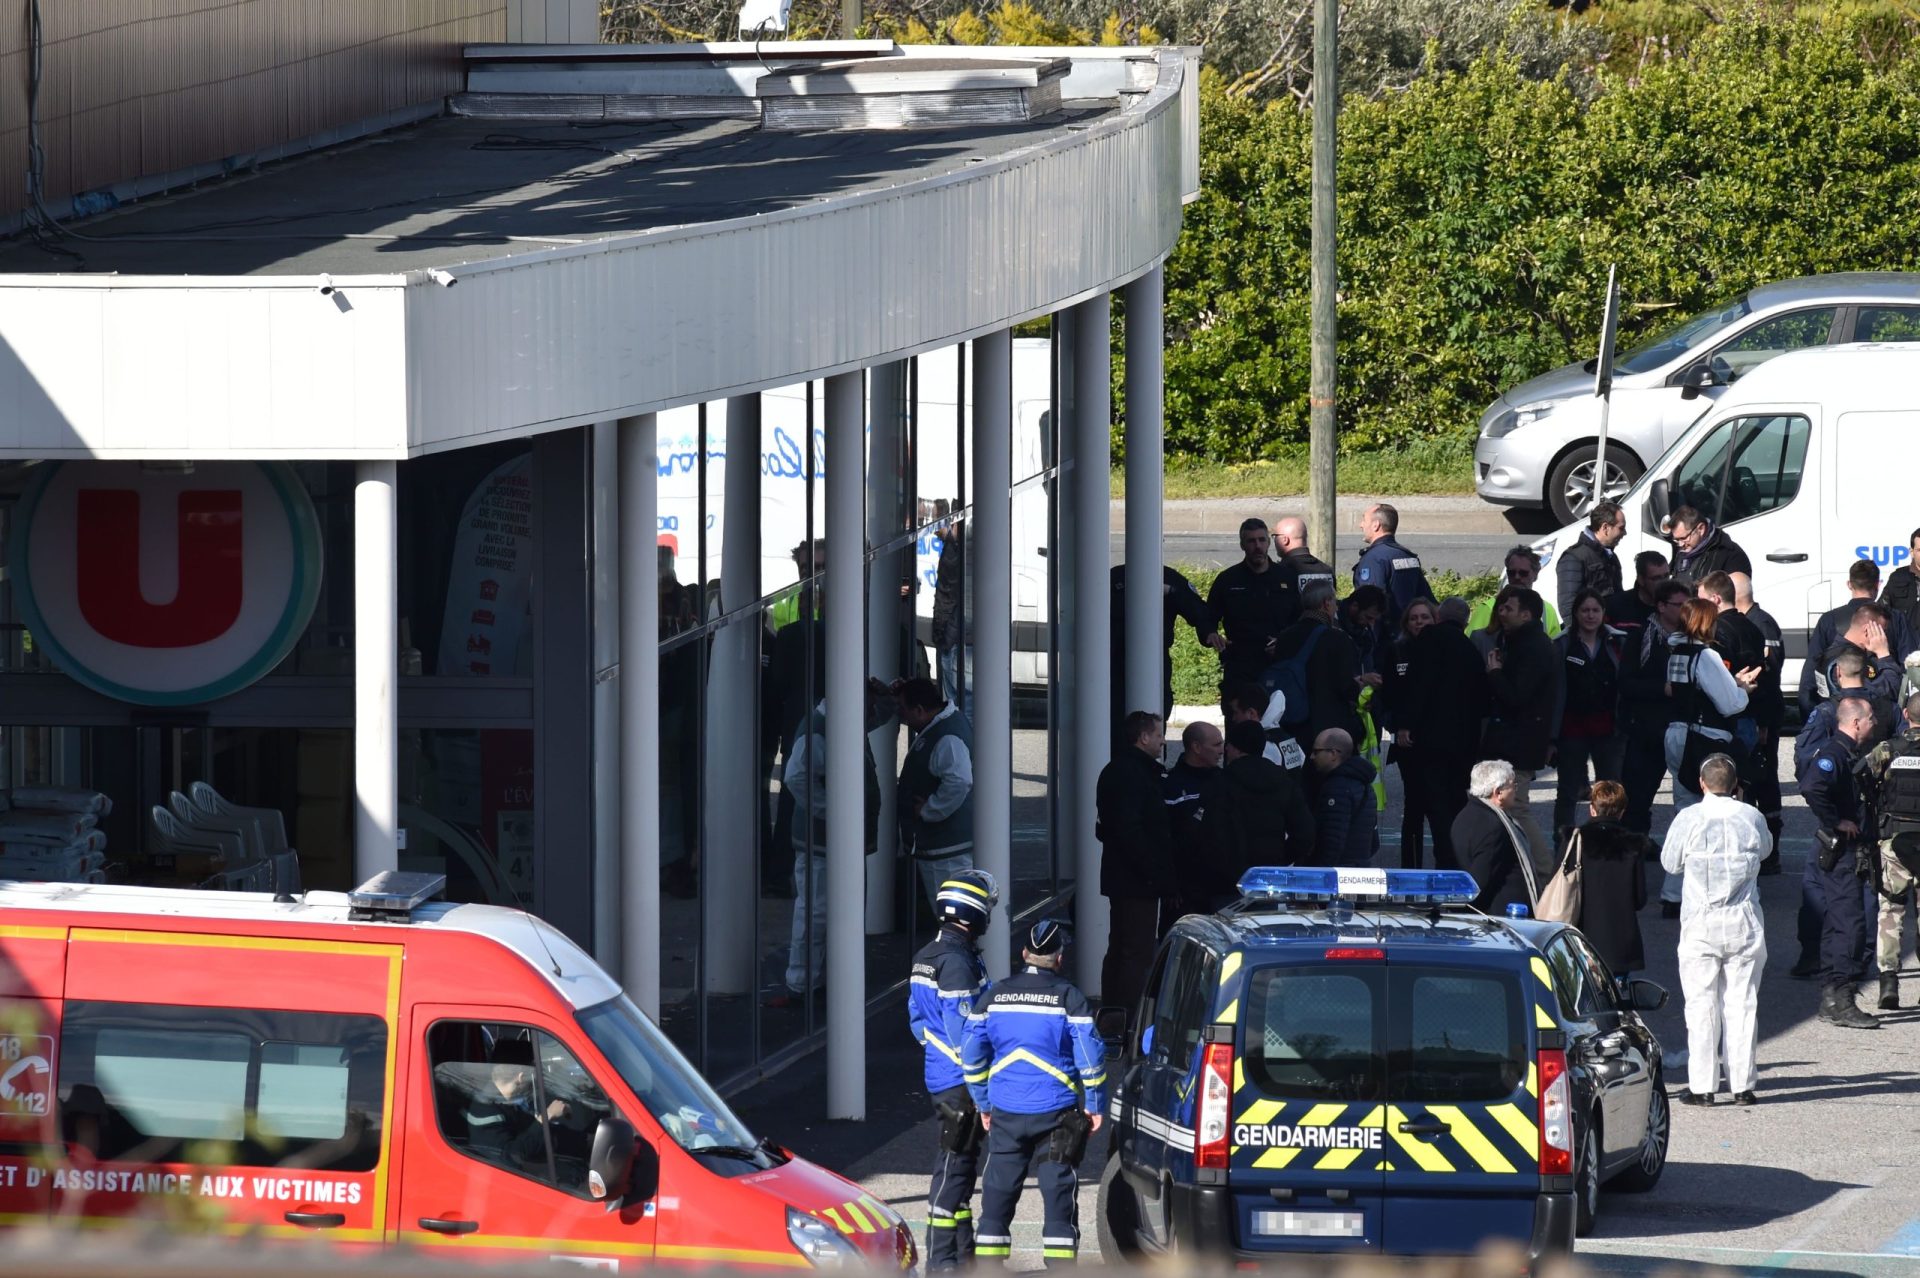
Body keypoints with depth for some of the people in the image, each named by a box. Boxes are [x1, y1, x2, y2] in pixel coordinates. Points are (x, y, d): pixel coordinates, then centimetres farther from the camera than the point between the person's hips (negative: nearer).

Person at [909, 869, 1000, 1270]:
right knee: (954, 1165, -7)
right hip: (960, 1082, -10)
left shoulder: (927, 958, 14)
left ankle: (963, 1254, 23)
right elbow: (963, 1028, -21)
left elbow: (917, 1019, 21)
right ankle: (942, 1259, -6)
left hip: (940, 1074, 10)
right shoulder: (957, 961, -18)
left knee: (961, 1163, 16)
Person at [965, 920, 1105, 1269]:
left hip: (1006, 1113, 3)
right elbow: (1090, 1056, -9)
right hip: (1056, 1112, -3)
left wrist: (984, 1104, 17)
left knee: (998, 1194, 9)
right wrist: (1094, 1106, 0)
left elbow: (971, 1056, 8)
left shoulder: (994, 997, 5)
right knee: (1059, 1194, 0)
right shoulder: (1068, 998, -6)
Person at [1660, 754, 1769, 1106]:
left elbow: (1670, 863, 5)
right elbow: (1763, 850, 17)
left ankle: (1702, 1086, 1)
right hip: (1745, 924, 2)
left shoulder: (1689, 819, -8)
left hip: (1701, 923, -2)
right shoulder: (1752, 817, -2)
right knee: (1742, 1003, 6)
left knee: (1701, 1004, 3)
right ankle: (1742, 1084, 6)